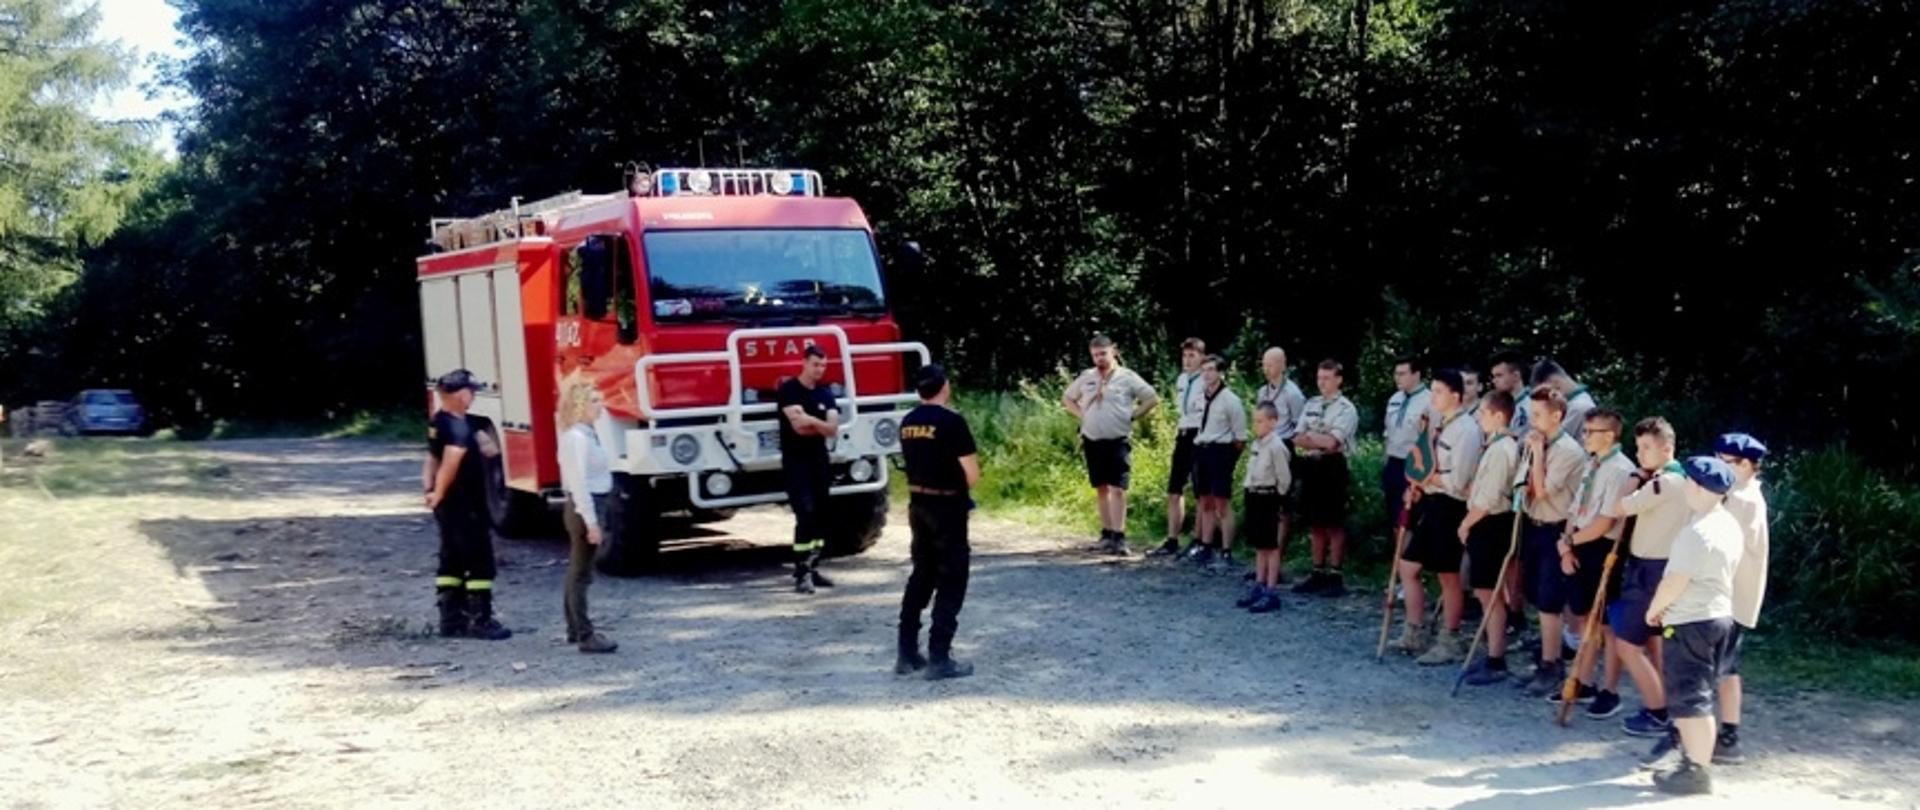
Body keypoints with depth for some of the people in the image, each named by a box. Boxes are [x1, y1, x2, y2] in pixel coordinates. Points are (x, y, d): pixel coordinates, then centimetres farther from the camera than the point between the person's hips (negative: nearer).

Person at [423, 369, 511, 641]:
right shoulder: (459, 427, -21)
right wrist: (439, 495, -14)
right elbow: (449, 466, -28)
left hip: (449, 505, 10)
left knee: (452, 561, 13)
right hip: (465, 505, -10)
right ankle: (480, 621, -2)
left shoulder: (438, 423, 11)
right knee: (480, 562, -4)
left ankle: (451, 619, 17)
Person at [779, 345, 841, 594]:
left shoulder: (825, 394, 10)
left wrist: (808, 420, -13)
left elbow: (833, 430, -2)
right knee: (806, 515, -15)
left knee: (821, 516, 6)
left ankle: (812, 568, 15)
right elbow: (797, 425, -19)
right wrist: (820, 424, -8)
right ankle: (801, 573, -13)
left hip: (820, 460, 6)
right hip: (796, 461, -6)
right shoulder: (789, 389, -7)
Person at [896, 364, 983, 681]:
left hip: (918, 506, 7)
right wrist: (961, 487, 5)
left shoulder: (907, 423, 5)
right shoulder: (952, 421, -16)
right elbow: (973, 475, -15)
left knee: (921, 577, 17)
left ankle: (907, 653, 18)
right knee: (951, 583, 1)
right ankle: (939, 658, -1)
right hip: (948, 507, -7)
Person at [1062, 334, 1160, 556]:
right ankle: (1106, 534, 19)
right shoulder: (1086, 377, 9)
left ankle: (1119, 538, -14)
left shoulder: (1127, 377, -3)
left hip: (1118, 441, -5)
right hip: (1092, 441, 5)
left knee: (1117, 489, -11)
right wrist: (1081, 415, 7)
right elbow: (1067, 398, 22)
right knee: (1101, 489, 11)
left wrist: (1133, 416, -5)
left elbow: (1153, 398, 0)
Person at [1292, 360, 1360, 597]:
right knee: (1315, 524, 12)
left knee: (1334, 525, 0)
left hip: (1332, 468, -7)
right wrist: (1322, 440, -11)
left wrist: (1310, 437, -4)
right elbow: (1298, 438, 7)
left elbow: (1332, 442, -18)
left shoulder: (1346, 409, -8)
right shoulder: (1311, 404, 14)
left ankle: (1335, 576, 6)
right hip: (1310, 466, 7)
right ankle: (1318, 573, 20)